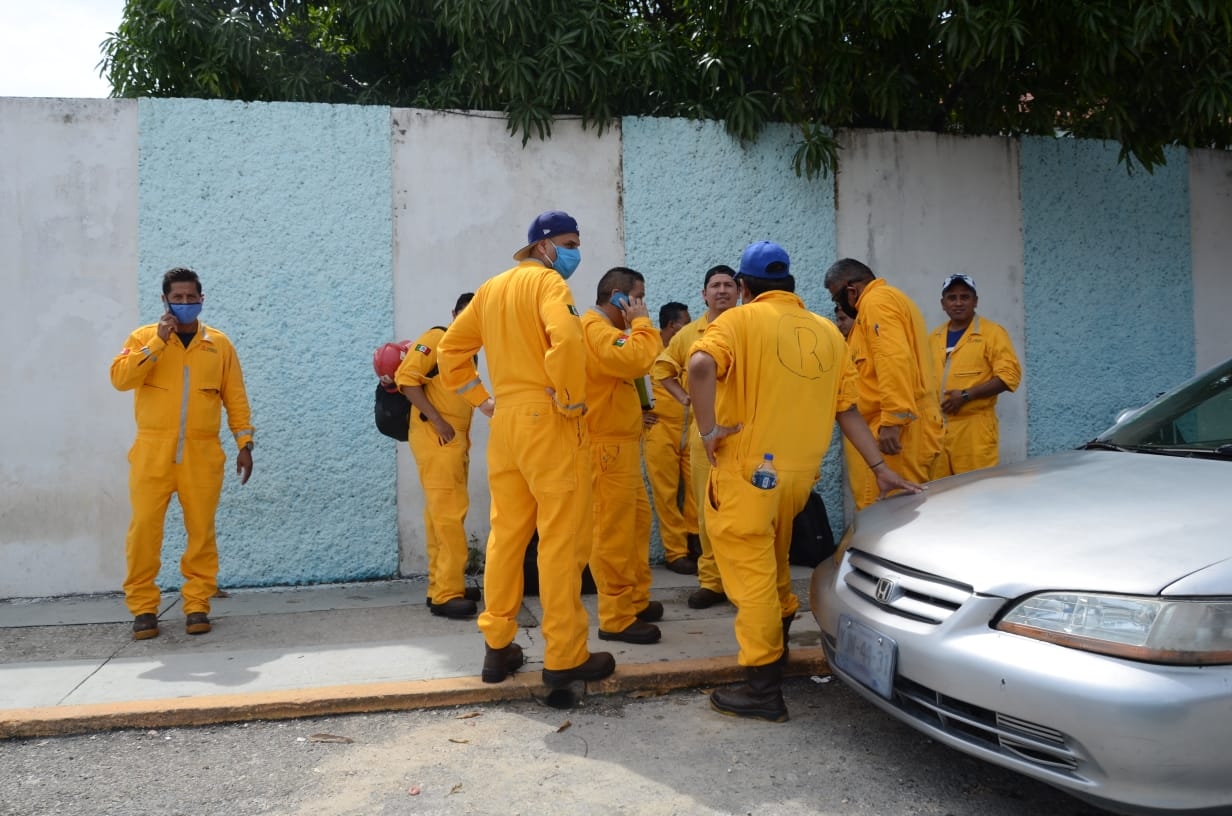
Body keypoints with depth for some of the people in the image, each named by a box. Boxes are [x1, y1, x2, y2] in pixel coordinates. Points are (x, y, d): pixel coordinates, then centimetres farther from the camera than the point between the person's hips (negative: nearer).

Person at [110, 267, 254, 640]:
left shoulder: (219, 344, 9)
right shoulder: (144, 337, 7)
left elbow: (236, 398, 9)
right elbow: (120, 379, -10)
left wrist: (245, 444, 4)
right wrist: (157, 342, -14)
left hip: (202, 455, 1)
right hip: (153, 453, 0)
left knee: (201, 531, 2)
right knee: (144, 529, -3)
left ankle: (197, 604, 11)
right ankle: (143, 607, 9)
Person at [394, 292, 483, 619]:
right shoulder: (437, 338, -5)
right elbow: (406, 377, -15)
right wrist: (437, 421, -18)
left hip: (456, 439, 9)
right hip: (435, 437, -9)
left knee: (443, 514, 11)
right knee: (448, 514, -12)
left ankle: (441, 586, 16)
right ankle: (447, 594, -10)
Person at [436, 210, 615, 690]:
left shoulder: (491, 288, 17)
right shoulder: (547, 281, -7)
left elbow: (450, 350, 20)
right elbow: (565, 340, -26)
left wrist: (482, 400, 16)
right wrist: (573, 400, -15)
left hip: (506, 421, 8)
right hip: (549, 421, -8)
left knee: (506, 533, 14)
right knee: (561, 538, -1)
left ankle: (497, 646, 21)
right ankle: (564, 657, 6)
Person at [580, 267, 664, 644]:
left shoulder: (607, 329, 20)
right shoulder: (594, 327, -15)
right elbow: (637, 361, -28)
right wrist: (641, 323, -16)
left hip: (621, 441, 11)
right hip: (607, 445, -11)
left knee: (636, 522, 17)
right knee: (614, 532, -6)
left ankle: (636, 600, 27)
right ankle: (616, 618, 0)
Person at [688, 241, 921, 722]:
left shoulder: (740, 320, -2)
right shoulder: (827, 332, 14)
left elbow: (700, 366, -23)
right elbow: (847, 408, 12)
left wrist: (708, 430, -15)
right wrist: (880, 467, 15)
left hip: (748, 468, -6)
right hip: (800, 472, 6)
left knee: (751, 575, 0)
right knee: (773, 564, 25)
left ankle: (763, 691, 4)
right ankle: (779, 640, 40)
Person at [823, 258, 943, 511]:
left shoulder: (876, 301, -8)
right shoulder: (890, 298, 24)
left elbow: (894, 359, -20)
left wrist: (892, 420, -24)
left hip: (898, 426, -11)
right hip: (907, 423, 11)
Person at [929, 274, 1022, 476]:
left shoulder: (992, 333, 0)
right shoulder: (934, 337, 17)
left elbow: (1009, 375, -9)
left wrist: (966, 395, -15)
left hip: (974, 425, -5)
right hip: (937, 427, 5)